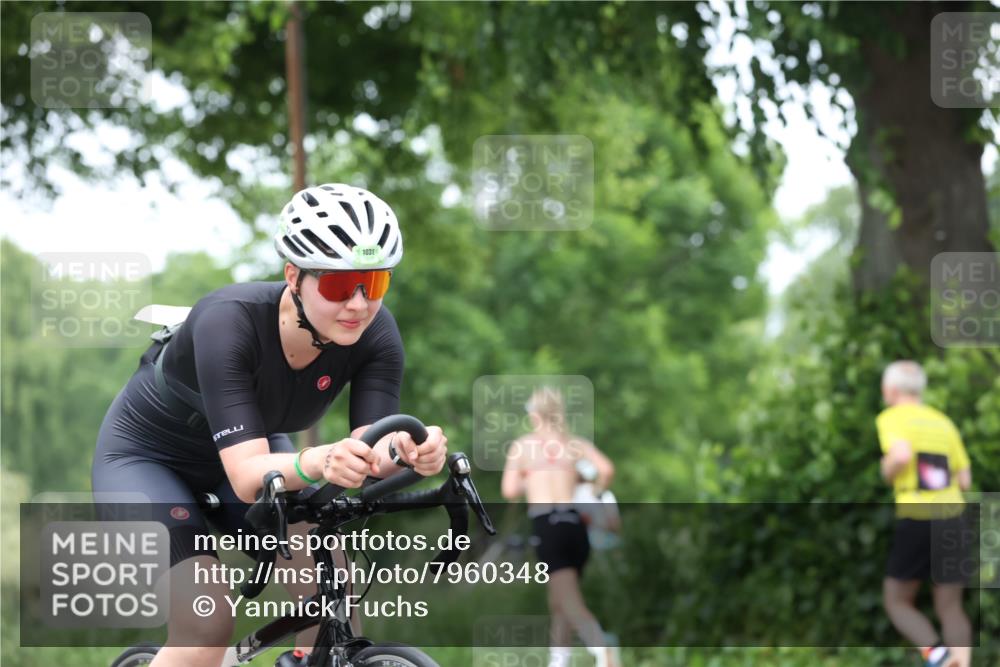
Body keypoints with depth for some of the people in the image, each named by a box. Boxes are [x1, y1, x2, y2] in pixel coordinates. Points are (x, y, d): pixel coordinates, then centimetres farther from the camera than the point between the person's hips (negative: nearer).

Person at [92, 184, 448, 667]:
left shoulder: (375, 334, -23)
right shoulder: (229, 322, -36)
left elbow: (369, 454, -29)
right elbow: (247, 475, -43)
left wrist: (406, 451, -52)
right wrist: (316, 463, -63)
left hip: (260, 451, 5)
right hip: (148, 455, -5)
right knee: (207, 624, -23)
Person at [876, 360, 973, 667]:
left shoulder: (891, 418, -2)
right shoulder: (944, 423, 15)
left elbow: (901, 454, -21)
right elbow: (965, 480, 13)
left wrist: (888, 472, -1)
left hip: (915, 519, -5)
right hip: (951, 515, 5)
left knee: (897, 601, 10)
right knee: (950, 607, 8)